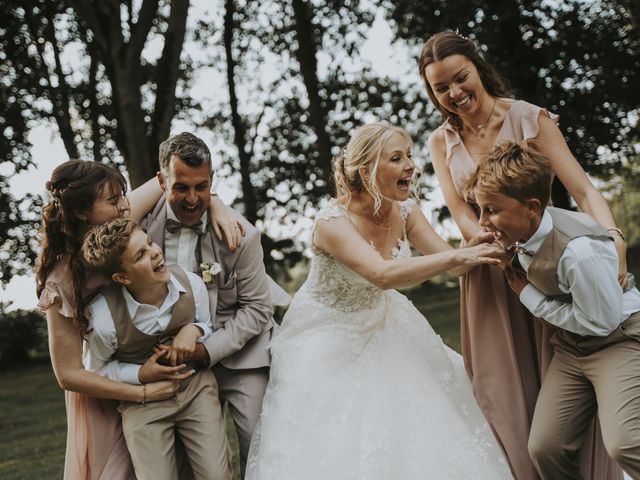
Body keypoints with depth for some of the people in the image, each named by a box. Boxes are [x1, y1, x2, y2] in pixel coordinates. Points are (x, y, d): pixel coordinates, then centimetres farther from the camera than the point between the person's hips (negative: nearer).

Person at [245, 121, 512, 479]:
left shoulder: (405, 211, -8)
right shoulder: (334, 221, -28)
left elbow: (449, 260, -11)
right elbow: (384, 275, -42)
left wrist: (490, 249, -31)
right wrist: (458, 256, -45)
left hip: (381, 326, 6)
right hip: (330, 341, -6)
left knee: (414, 434, 3)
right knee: (336, 447, -4)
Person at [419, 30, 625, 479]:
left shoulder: (529, 118, -6)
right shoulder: (442, 142, 4)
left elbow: (583, 190, -13)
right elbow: (462, 215, -6)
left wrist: (613, 237, -32)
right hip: (489, 278, 3)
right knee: (507, 400, 4)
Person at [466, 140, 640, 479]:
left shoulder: (579, 250, -33)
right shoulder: (519, 231, -9)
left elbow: (601, 322, -21)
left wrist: (530, 298, -15)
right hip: (571, 347, 7)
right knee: (544, 448, 0)